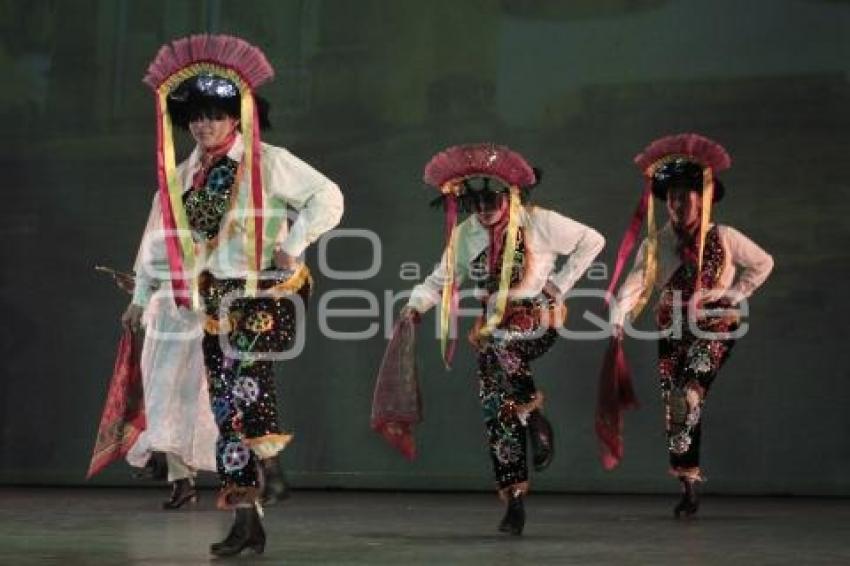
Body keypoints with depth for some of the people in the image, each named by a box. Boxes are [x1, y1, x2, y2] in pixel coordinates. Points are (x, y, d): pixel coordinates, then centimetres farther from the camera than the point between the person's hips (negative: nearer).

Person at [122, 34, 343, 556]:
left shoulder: (270, 163, -6)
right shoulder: (182, 177, 10)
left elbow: (328, 198, -7)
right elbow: (162, 236, 19)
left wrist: (293, 244, -15)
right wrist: (142, 296, 20)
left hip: (271, 292, -5)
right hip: (217, 300, 5)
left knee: (247, 360, -35)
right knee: (227, 409, 2)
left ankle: (268, 461, -22)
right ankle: (247, 523, 6)